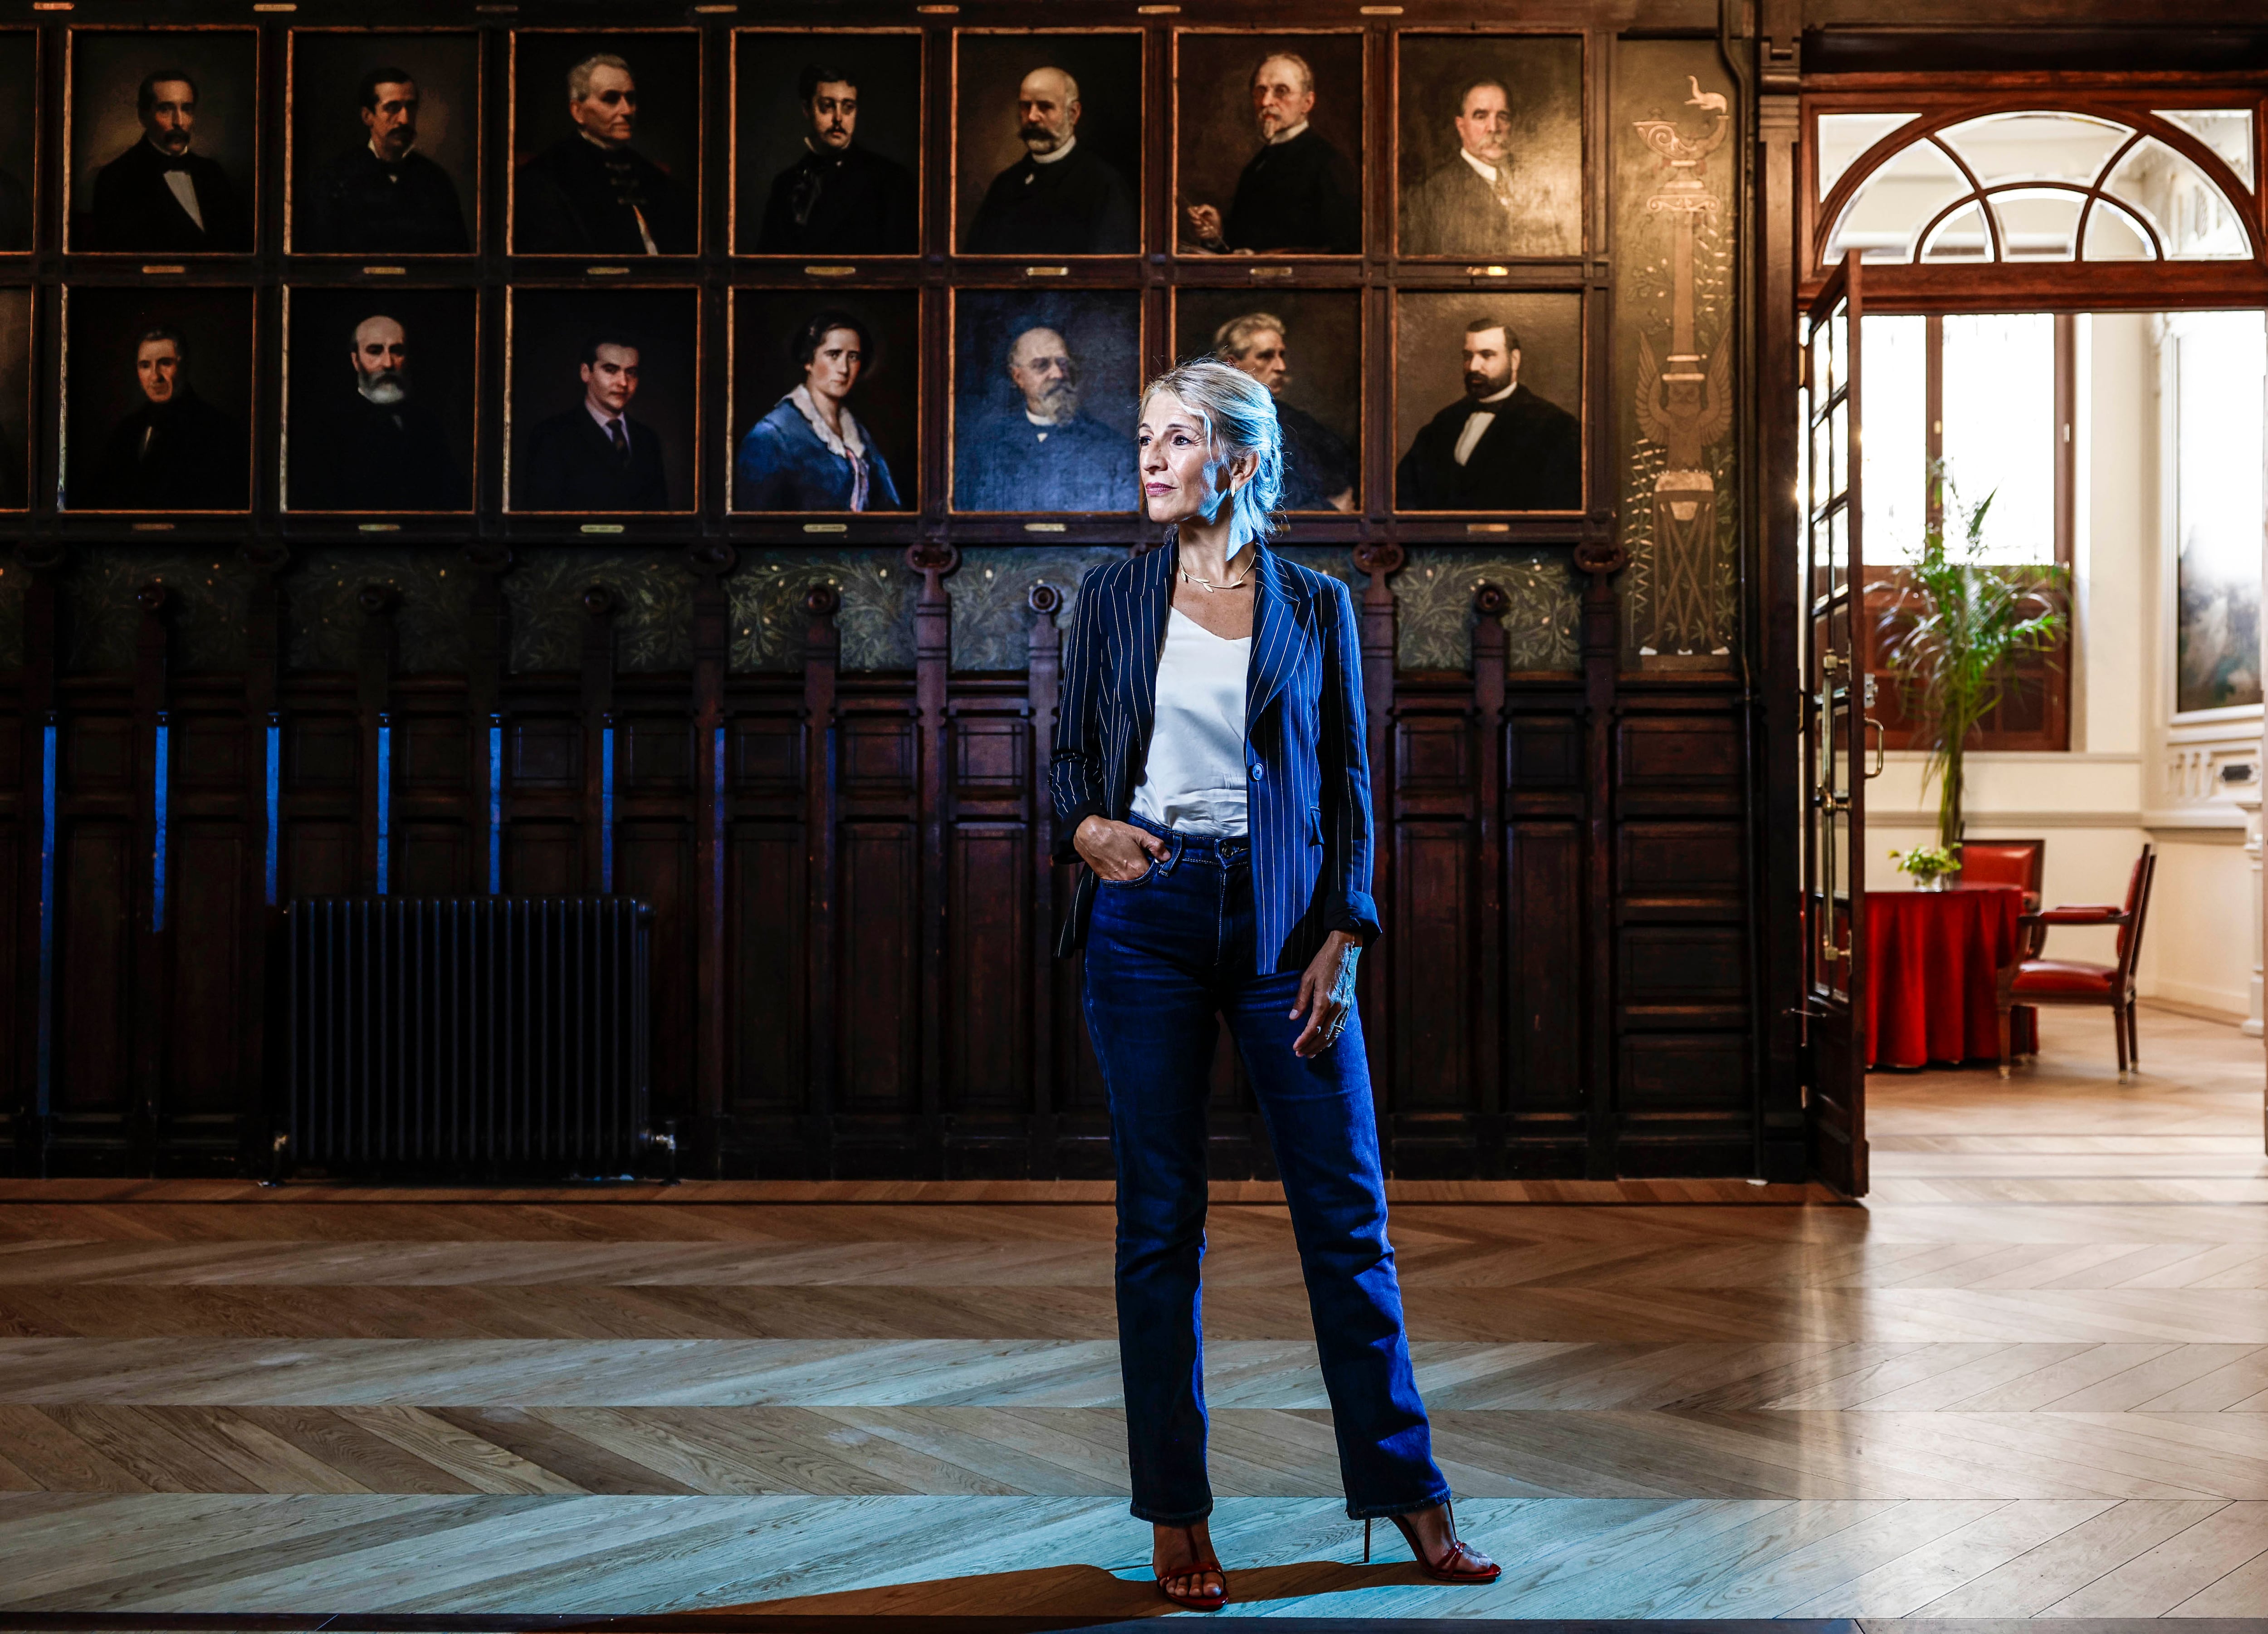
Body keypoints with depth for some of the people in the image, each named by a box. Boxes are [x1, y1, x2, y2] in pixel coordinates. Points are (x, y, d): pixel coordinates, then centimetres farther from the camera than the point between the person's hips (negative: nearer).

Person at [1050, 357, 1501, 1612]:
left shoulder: (1316, 605, 7)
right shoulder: (1114, 596, 9)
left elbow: (1347, 785, 6)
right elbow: (1068, 754, 11)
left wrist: (1341, 940, -4)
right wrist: (1085, 826, -11)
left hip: (1280, 917, 0)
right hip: (1144, 913, 0)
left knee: (1347, 1209, 1)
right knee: (1160, 1217, 3)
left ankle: (1405, 1491, 15)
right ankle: (1174, 1514, 14)